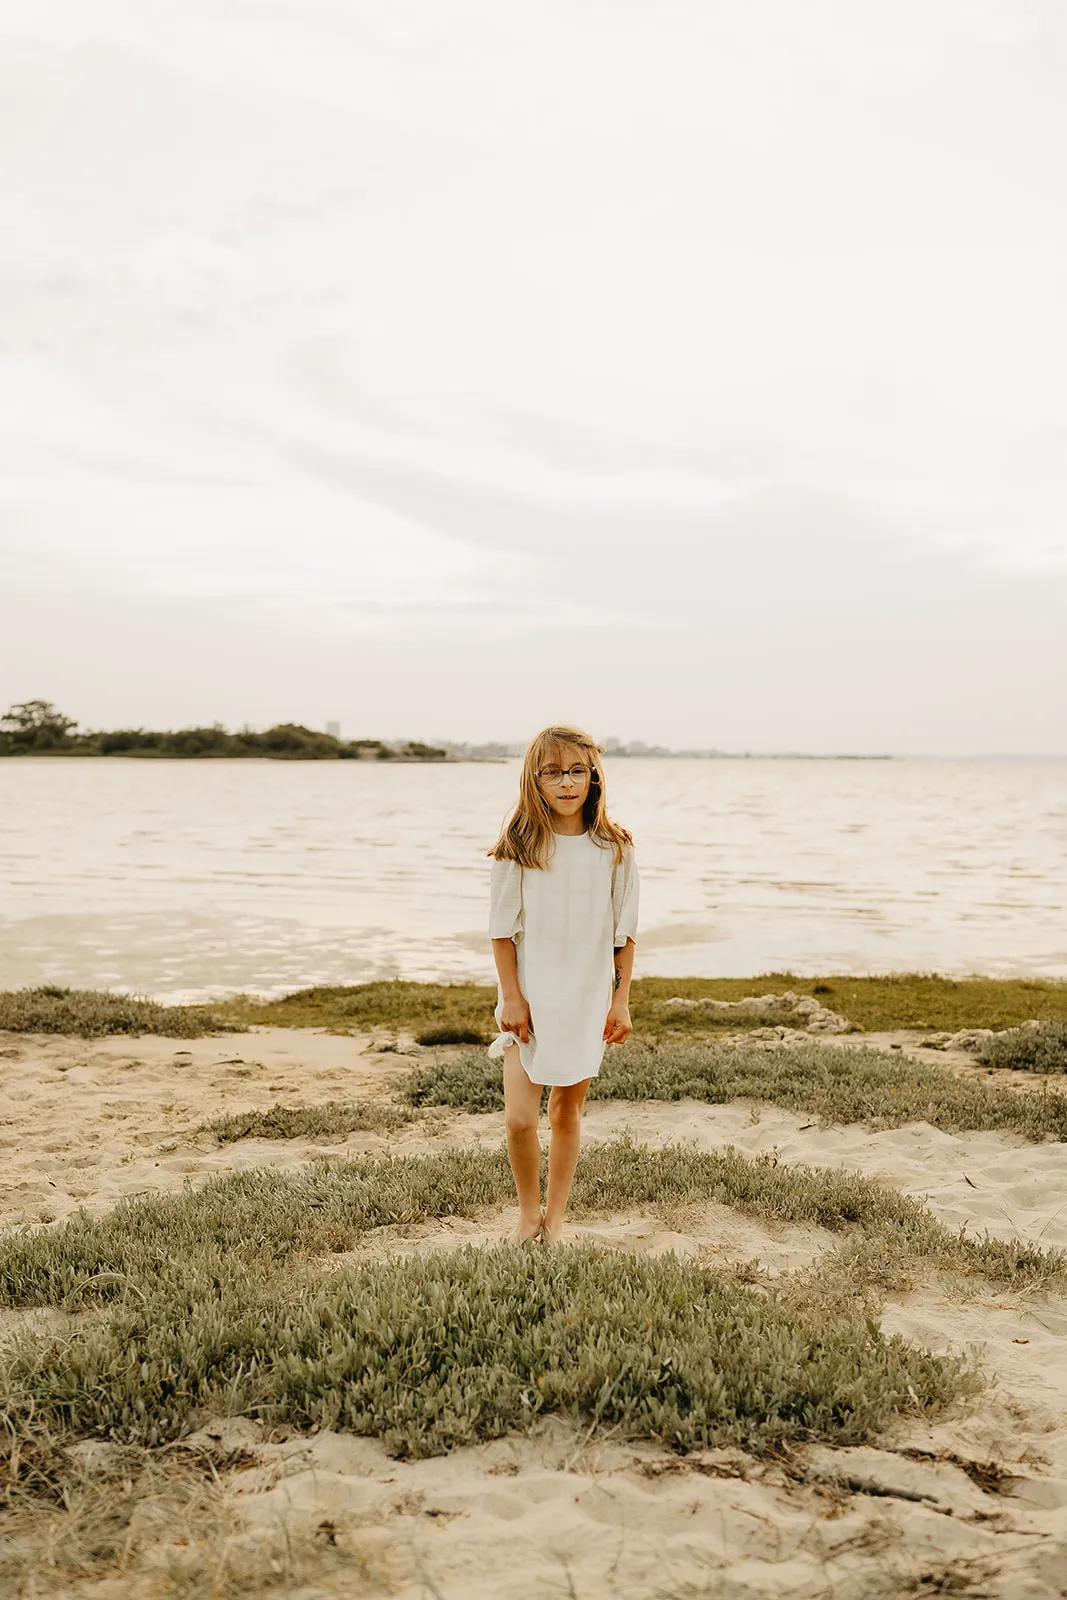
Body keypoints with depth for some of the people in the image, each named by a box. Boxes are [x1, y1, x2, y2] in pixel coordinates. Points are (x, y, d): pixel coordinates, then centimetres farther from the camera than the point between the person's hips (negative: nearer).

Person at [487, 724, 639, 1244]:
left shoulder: (613, 849, -3)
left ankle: (555, 1217, 26)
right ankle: (528, 1212, 18)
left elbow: (625, 932, 2)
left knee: (568, 1111, 11)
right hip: (529, 999, -1)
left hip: (588, 999, 1)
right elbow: (503, 930, -4)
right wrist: (511, 997, -7)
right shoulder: (518, 848, -7)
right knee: (519, 1117, -7)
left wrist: (621, 1001, 1)